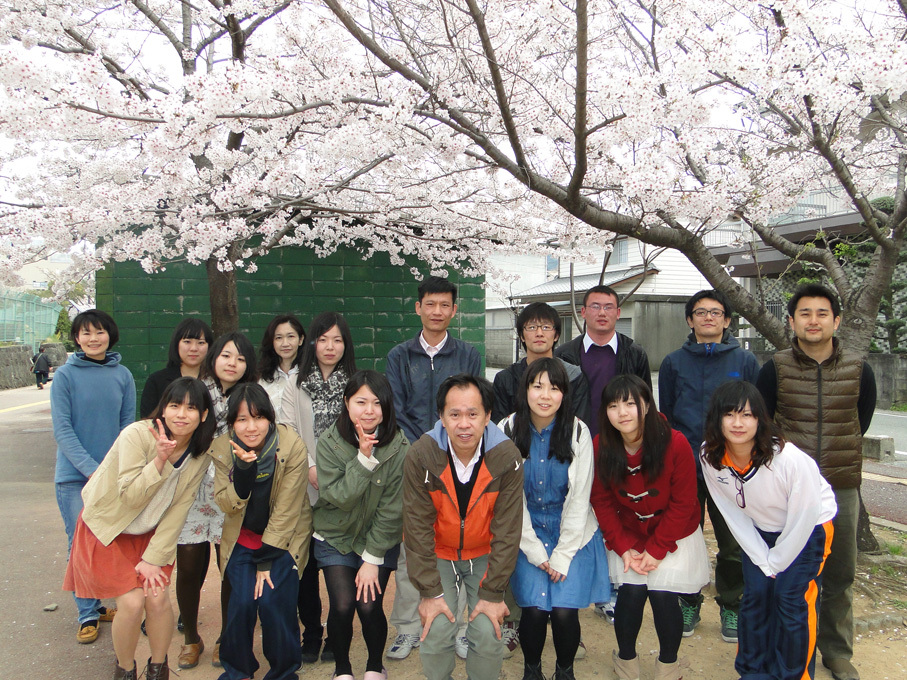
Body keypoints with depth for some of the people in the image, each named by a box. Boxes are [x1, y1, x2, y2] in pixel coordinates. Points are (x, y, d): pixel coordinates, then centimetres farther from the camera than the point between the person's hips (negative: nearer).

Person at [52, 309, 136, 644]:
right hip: (74, 476, -2)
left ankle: (99, 603, 27)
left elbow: (128, 425, 5)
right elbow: (62, 429, -8)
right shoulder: (65, 375, -5)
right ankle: (88, 614, 15)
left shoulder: (123, 375, 3)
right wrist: (91, 468, -16)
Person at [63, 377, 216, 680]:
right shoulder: (136, 435, -26)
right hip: (107, 529, -3)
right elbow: (130, 497, -26)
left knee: (158, 598, -8)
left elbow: (179, 509, -8)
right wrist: (160, 459, -40)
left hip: (149, 533, 4)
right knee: (132, 601, -12)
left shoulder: (202, 453, -12)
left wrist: (153, 558, -10)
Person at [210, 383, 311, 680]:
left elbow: (286, 512, -17)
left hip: (285, 538, -2)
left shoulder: (292, 446, -21)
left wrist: (267, 562, -15)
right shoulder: (222, 449, -11)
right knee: (242, 601, -13)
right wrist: (244, 467, -31)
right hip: (243, 538, 2)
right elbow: (227, 505, -14)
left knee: (271, 600, -16)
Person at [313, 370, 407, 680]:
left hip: (379, 540, 0)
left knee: (369, 605, -9)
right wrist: (364, 459, -31)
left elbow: (391, 510, -12)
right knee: (342, 605, -9)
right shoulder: (329, 442, -14)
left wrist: (372, 559, -11)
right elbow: (338, 497, -20)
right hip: (335, 538, 1)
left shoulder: (399, 447, -15)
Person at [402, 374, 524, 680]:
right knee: (436, 631, -11)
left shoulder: (507, 457, -20)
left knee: (488, 633, -9)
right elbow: (418, 528, -15)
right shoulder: (420, 456, -21)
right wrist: (430, 592, -14)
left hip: (485, 555, 1)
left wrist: (493, 593, -13)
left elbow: (507, 530, -14)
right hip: (437, 554, 0)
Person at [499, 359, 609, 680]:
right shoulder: (508, 431, -7)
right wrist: (535, 551, -8)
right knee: (534, 609, -14)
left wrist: (562, 556, -9)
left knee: (564, 611, -13)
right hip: (527, 536, 0)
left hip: (573, 536, 0)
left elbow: (579, 498, -6)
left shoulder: (578, 432, -8)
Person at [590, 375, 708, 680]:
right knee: (631, 591, -10)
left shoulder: (675, 444, -21)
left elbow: (683, 503, -14)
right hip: (627, 534, 2)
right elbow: (601, 501, -5)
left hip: (673, 535, -1)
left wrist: (656, 550, -14)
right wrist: (623, 547, -11)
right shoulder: (601, 446, -14)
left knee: (663, 595, -9)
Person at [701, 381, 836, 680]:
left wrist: (776, 563, -10)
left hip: (810, 528, -4)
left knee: (792, 599, -7)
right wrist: (762, 559, -6)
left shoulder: (790, 459, -36)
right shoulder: (710, 456, -22)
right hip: (760, 529, 4)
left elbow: (803, 520, -21)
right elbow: (732, 512, -8)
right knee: (755, 594, 2)